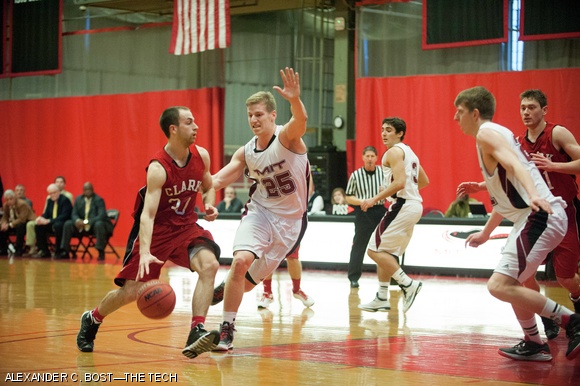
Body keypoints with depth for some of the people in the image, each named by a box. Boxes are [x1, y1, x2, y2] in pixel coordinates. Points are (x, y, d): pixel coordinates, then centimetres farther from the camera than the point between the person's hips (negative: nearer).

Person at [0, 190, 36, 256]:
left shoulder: (22, 204, -24)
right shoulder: (5, 206, -1)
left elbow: (22, 219, -30)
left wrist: (10, 225, -36)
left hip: (27, 222, -8)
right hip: (15, 223, 8)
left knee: (20, 226, -38)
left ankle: (18, 250, -30)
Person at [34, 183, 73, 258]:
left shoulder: (65, 200, -14)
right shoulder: (49, 200, 10)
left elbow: (64, 216, -24)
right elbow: (46, 214, 14)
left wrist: (48, 221, -30)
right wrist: (40, 218, -12)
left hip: (64, 224, -8)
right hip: (52, 224, 8)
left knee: (57, 225, -39)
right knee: (38, 226, -11)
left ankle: (59, 251, -25)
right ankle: (44, 251, -5)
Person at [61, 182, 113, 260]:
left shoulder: (99, 200, -11)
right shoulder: (78, 199, 6)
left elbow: (101, 216, -22)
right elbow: (74, 214, 4)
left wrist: (86, 222, -33)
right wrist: (77, 220, -22)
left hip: (96, 224, -5)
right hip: (82, 226, 5)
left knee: (99, 224, -38)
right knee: (67, 224, -13)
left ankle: (101, 253, -34)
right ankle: (65, 252, -12)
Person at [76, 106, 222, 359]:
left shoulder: (201, 156, -6)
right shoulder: (158, 168, -24)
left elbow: (208, 188, 14)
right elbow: (147, 214, -30)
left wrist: (210, 205, -9)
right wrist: (145, 253, -43)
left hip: (186, 226, 4)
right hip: (156, 229, -4)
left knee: (209, 265, -25)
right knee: (130, 291, 0)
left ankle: (197, 333, -26)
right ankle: (91, 320, 30)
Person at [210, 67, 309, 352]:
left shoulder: (287, 137, -17)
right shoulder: (246, 153, -3)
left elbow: (300, 120, -40)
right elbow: (218, 180, 4)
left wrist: (295, 99, -63)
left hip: (290, 220, -2)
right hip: (259, 211, 2)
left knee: (249, 281, 7)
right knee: (241, 260, -25)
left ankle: (225, 290, 43)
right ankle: (227, 329, -13)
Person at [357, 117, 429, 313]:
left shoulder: (394, 152, -9)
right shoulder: (409, 152, 21)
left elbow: (399, 182, -22)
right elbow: (424, 181, 27)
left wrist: (375, 199, -18)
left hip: (402, 206, -10)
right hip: (414, 204, 10)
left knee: (375, 250, -10)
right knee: (386, 252, 16)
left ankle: (408, 284, -15)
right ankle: (382, 299, 19)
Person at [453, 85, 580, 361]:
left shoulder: (486, 133, -5)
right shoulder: (496, 133, 24)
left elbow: (515, 163, -25)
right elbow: (505, 189, 33)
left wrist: (533, 194, -43)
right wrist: (485, 232, 42)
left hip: (540, 215, -11)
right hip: (535, 216, 11)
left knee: (500, 286, -17)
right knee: (511, 283, 23)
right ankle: (533, 345, 27)